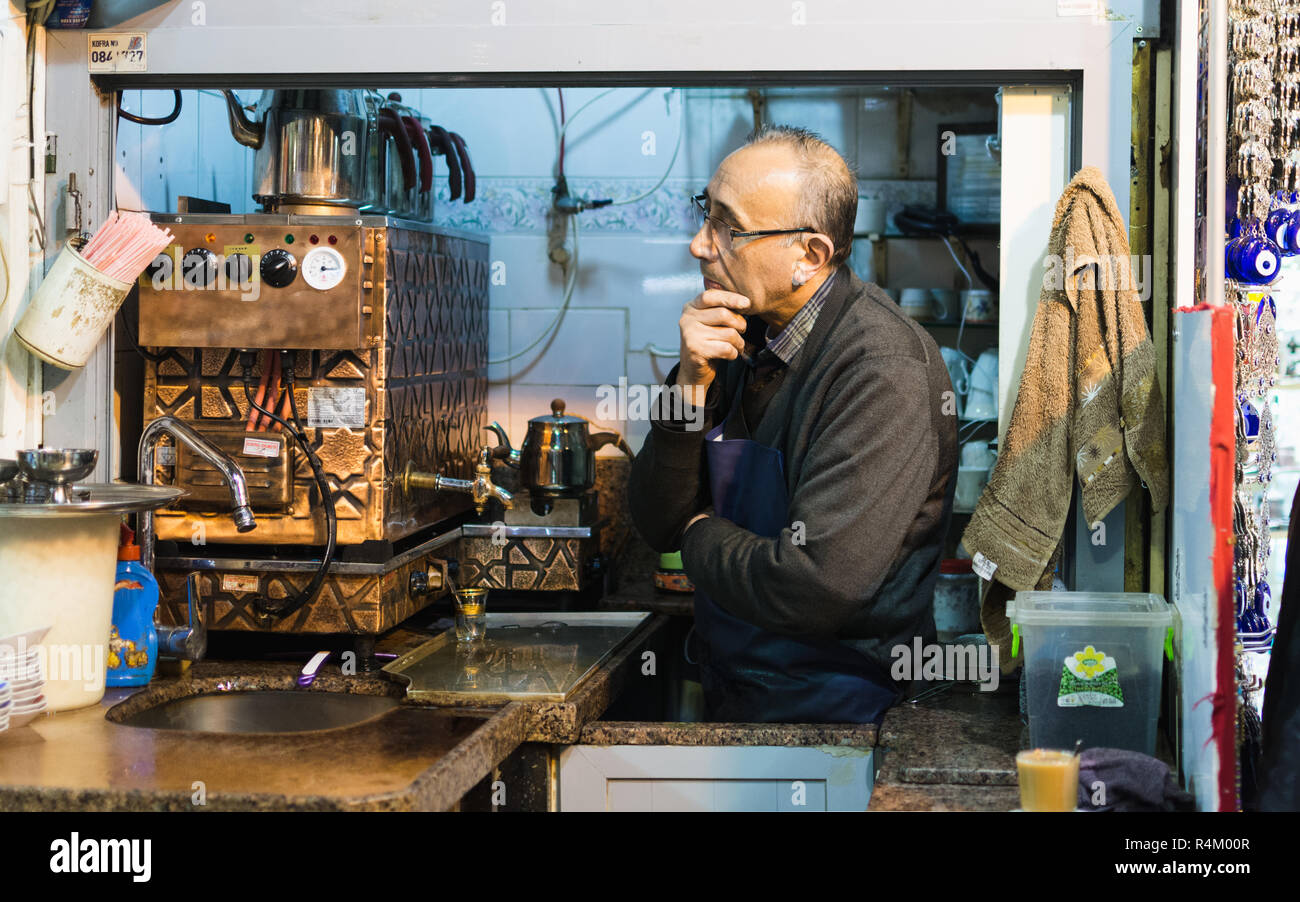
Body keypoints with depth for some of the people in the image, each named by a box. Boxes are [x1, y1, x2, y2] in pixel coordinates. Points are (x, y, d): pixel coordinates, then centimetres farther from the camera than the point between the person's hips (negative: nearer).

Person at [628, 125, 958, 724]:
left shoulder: (885, 371, -20)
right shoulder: (742, 335, 4)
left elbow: (818, 588, -28)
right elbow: (657, 527, 3)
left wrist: (704, 537, -9)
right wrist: (691, 386, -12)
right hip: (720, 689, 7)